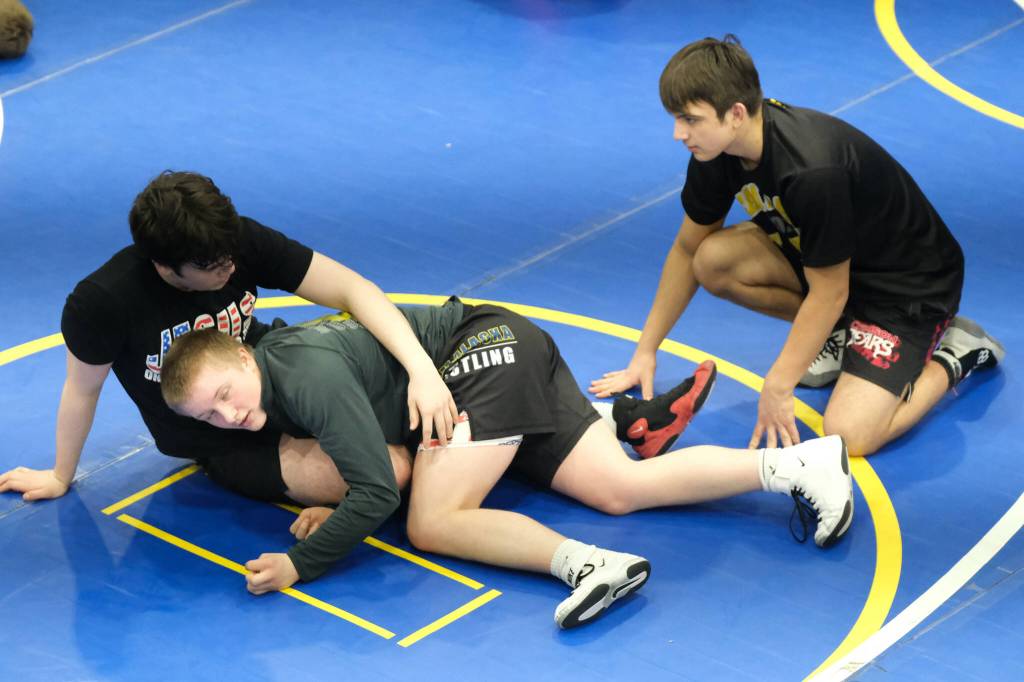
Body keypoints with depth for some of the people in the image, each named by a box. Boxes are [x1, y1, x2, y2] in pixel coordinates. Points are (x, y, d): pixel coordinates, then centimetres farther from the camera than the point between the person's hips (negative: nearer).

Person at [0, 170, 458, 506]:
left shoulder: (241, 243, -21)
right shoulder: (102, 302, -27)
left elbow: (351, 288, -24)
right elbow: (82, 388, -10)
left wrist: (422, 371, -37)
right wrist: (60, 477, 7)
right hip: (226, 447, -4)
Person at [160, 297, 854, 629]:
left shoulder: (306, 375, -24)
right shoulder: (272, 365, 6)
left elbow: (378, 492, -24)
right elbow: (368, 437, 17)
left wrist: (298, 565, -22)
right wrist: (334, 501, -2)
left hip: (482, 349, -9)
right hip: (484, 360, 9)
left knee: (433, 524, -21)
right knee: (622, 489, 0)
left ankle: (586, 562, -36)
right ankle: (799, 463, -2)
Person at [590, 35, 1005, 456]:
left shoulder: (813, 170, -37)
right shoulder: (717, 148, -12)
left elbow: (828, 294, -27)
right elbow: (687, 250, 3)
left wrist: (777, 388, -21)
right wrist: (645, 353, 5)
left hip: (913, 281, -8)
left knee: (849, 434, -24)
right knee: (713, 261, -15)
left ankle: (954, 356, 3)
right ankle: (840, 332, 6)